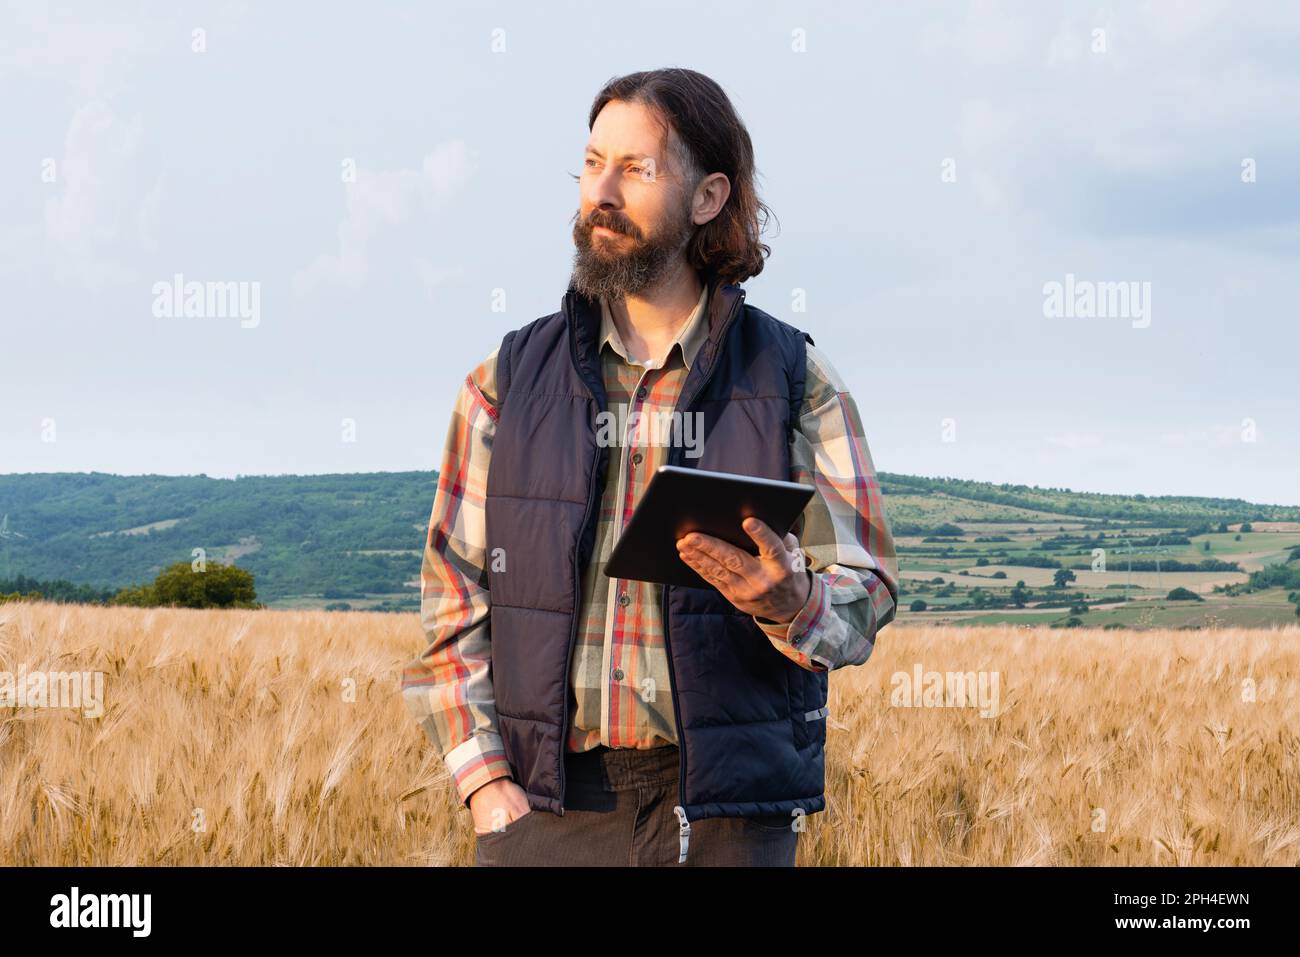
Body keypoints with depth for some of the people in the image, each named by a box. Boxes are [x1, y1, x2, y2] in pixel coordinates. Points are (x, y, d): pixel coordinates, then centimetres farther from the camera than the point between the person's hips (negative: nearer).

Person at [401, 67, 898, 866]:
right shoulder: (508, 381, 7)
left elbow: (865, 594, 1)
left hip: (728, 807, -1)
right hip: (547, 801, 1)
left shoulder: (796, 382, 3)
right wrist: (488, 785, -4)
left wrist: (789, 602, -22)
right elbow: (452, 597, 7)